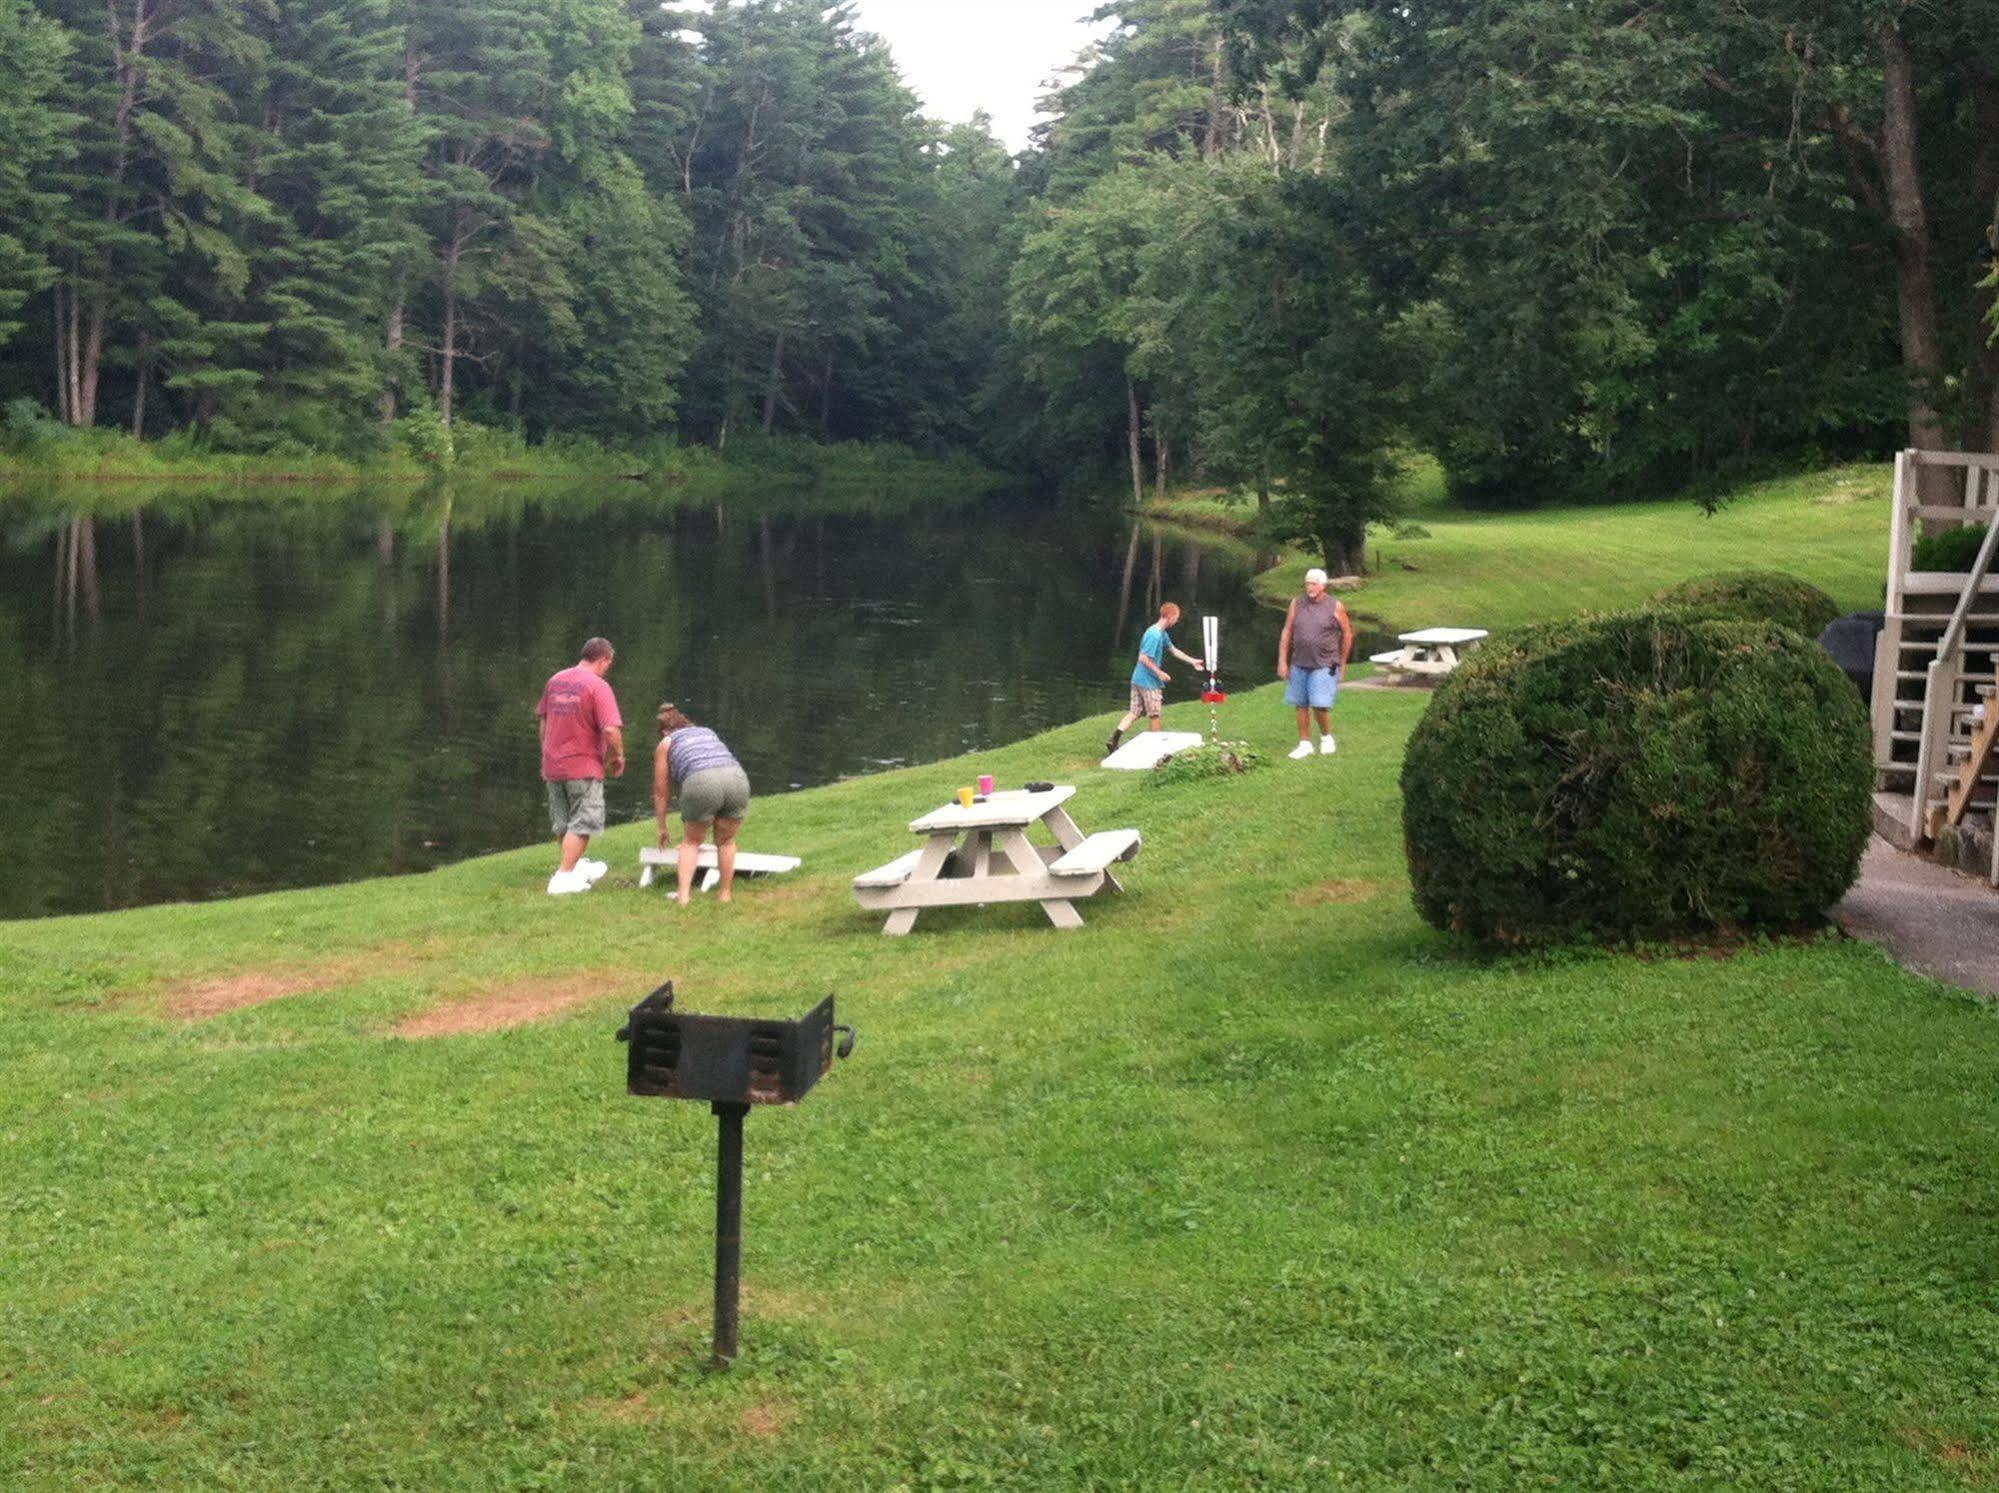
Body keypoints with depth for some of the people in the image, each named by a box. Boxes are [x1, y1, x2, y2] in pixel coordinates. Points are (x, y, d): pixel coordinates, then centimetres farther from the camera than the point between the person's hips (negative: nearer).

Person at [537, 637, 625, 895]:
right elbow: (611, 730, -24)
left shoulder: (555, 680, 6)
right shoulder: (598, 687, -15)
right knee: (582, 824, 4)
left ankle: (576, 866, 36)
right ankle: (563, 877, 0)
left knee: (562, 823, 20)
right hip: (584, 767, -7)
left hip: (553, 765, 7)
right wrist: (618, 756, -6)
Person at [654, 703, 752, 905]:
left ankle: (683, 895, 9)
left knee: (691, 841, 19)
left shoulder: (666, 743, 24)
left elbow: (661, 792, 27)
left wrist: (662, 828, 40)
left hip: (701, 783, -3)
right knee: (726, 841, 24)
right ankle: (725, 893, 26)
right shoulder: (708, 732, 37)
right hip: (737, 777, 3)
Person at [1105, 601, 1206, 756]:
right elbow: (1144, 658, -23)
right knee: (1154, 715, 4)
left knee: (1134, 712, 6)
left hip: (1138, 680, 10)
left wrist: (1192, 661, 25)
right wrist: (1159, 673, -15)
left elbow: (1173, 650, 25)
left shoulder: (1162, 634, 12)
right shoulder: (1155, 635, -21)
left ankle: (1113, 741, -2)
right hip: (1148, 682, -10)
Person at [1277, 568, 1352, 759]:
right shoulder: (1297, 604, 4)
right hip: (1299, 664, 4)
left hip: (1324, 665, -4)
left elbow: (1347, 634, 5)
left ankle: (1326, 737, 14)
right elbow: (1286, 633, 9)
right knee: (1301, 706, 7)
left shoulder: (1335, 606, -4)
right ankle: (1305, 744, 19)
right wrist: (1282, 661, 4)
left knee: (1320, 705, -11)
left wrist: (1342, 663, 8)